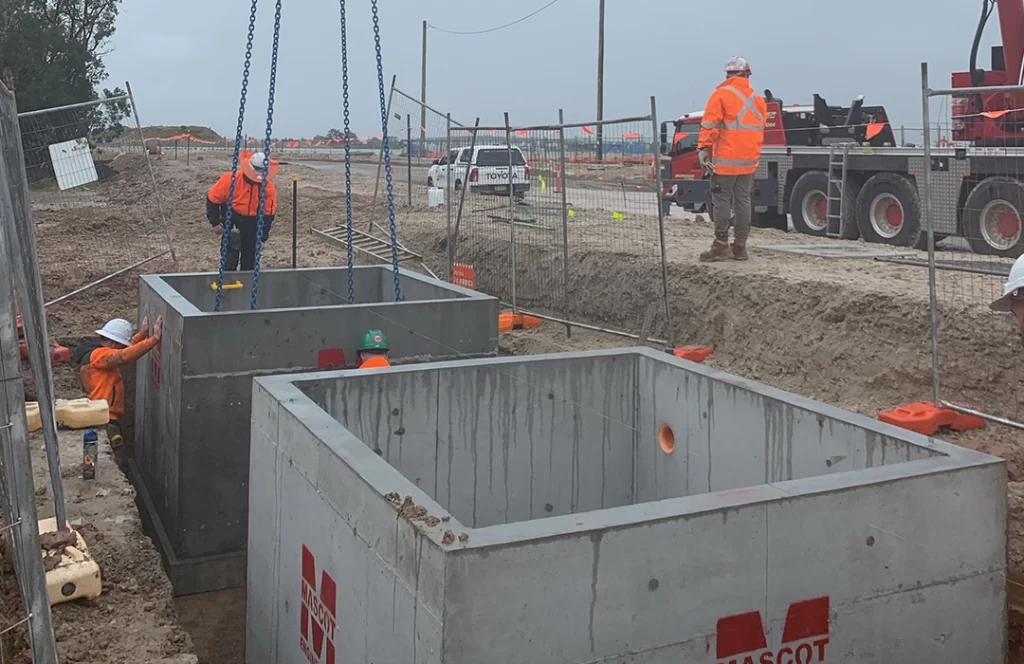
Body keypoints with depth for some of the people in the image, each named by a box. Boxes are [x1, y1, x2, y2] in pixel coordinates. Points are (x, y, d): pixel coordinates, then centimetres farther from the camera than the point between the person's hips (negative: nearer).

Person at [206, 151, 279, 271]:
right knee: (230, 260, -6)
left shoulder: (268, 188, -13)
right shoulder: (231, 179, -20)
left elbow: (268, 213, -3)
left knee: (250, 261, 10)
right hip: (231, 222, -3)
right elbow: (213, 199, -8)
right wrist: (215, 223, -5)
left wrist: (262, 235, -6)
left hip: (253, 225, 3)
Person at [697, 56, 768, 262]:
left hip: (726, 159, -5)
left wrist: (703, 148, -13)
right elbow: (760, 128, 13)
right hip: (749, 160, 5)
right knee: (743, 200, 9)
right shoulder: (757, 98, 10)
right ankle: (740, 246, 13)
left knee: (721, 199, -2)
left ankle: (721, 245, -4)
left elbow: (709, 125, -13)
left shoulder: (721, 94, -6)